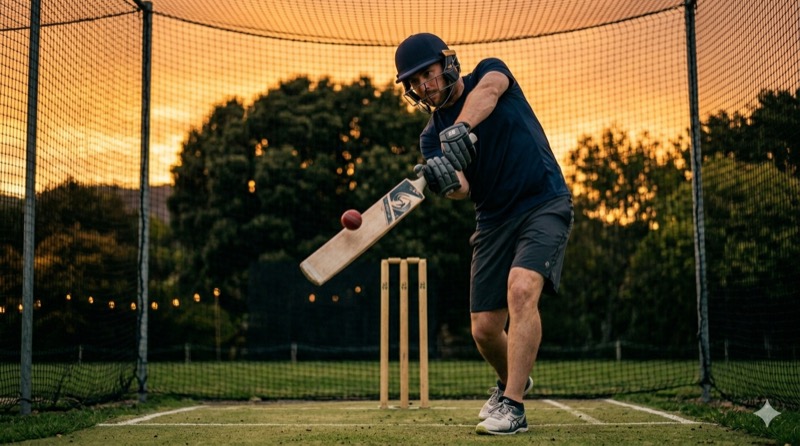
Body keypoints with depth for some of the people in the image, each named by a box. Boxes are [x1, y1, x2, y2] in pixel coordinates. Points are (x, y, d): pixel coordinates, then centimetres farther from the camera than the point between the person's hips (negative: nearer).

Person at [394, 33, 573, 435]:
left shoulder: (489, 72, 0)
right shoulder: (432, 135, 5)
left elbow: (488, 90, -27)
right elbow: (461, 188, -14)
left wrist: (459, 129, -45)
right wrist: (442, 180, -38)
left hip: (545, 203, -5)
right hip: (494, 219, 5)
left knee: (521, 289, -29)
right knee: (485, 329, 4)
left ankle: (512, 405, -24)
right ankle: (513, 381, 36)